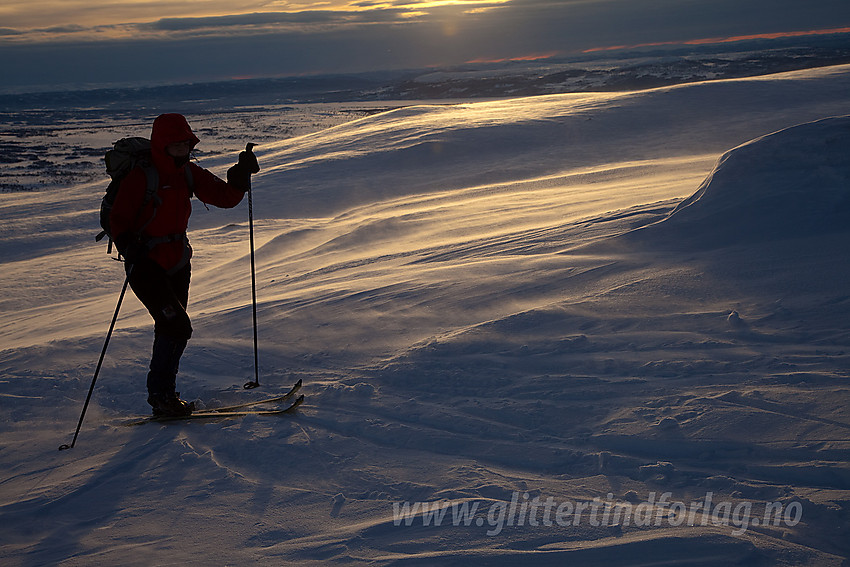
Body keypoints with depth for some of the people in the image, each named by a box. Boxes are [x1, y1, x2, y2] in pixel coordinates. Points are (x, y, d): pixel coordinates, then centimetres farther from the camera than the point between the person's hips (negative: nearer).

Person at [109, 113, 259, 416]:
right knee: (177, 327, -14)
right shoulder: (140, 177, -17)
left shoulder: (188, 173, 3)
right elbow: (118, 218, -15)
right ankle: (160, 394, 1)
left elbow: (225, 197, 3)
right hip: (146, 264, -7)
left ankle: (164, 394, 27)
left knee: (172, 330, 14)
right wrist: (128, 246, -32)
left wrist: (241, 174, -14)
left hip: (177, 262, 7)